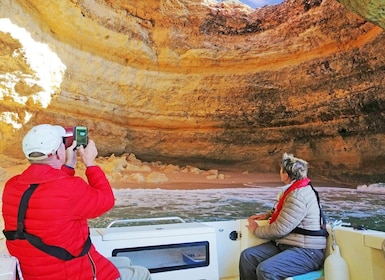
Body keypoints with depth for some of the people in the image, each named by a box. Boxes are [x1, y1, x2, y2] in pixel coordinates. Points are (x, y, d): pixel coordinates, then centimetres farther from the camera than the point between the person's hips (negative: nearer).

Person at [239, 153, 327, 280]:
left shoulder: (299, 196, -21)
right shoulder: (294, 189, 11)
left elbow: (279, 229, -21)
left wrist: (256, 230, -4)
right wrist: (267, 215, 15)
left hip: (306, 252, -10)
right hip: (285, 244, 10)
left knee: (265, 270, -31)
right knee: (247, 256, -4)